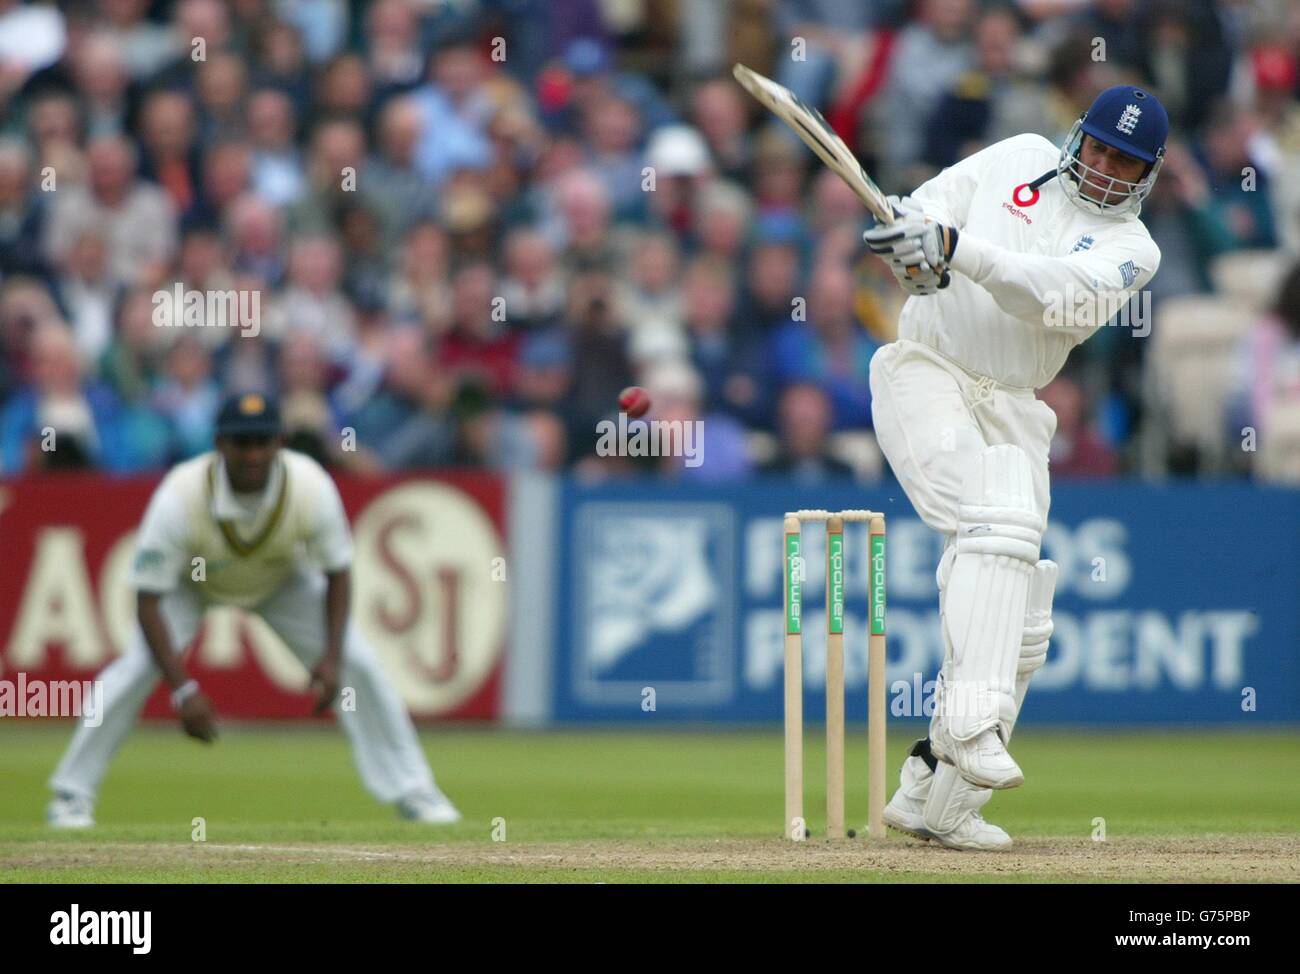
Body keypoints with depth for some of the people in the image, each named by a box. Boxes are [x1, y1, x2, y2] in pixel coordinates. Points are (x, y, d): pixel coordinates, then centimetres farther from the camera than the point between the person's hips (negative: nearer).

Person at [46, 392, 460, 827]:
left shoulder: (311, 487, -32)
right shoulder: (179, 497, -39)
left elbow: (337, 571, -16)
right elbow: (148, 599, -35)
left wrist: (332, 656, -27)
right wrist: (183, 690, -41)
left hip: (281, 581, 2)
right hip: (191, 584, -2)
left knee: (358, 666, -9)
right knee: (137, 667, -22)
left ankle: (412, 791, 7)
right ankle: (72, 793, -6)